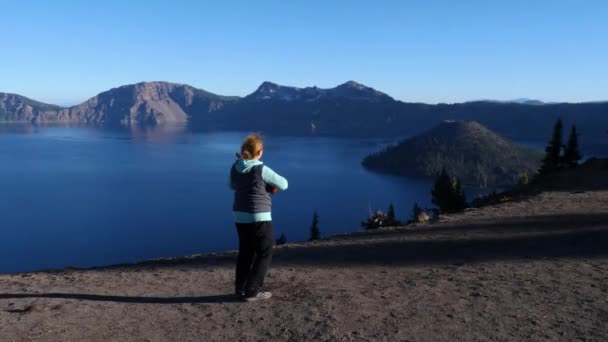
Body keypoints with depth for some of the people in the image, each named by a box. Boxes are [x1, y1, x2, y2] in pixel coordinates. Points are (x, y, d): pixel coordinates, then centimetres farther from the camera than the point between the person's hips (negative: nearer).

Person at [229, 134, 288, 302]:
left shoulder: (235, 168, 0)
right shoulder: (262, 169, -18)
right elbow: (283, 184, -9)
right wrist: (270, 186, 9)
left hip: (240, 216, 7)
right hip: (259, 217, -6)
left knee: (245, 252, 19)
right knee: (264, 254, 7)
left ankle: (240, 288, 24)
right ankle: (252, 291, 5)